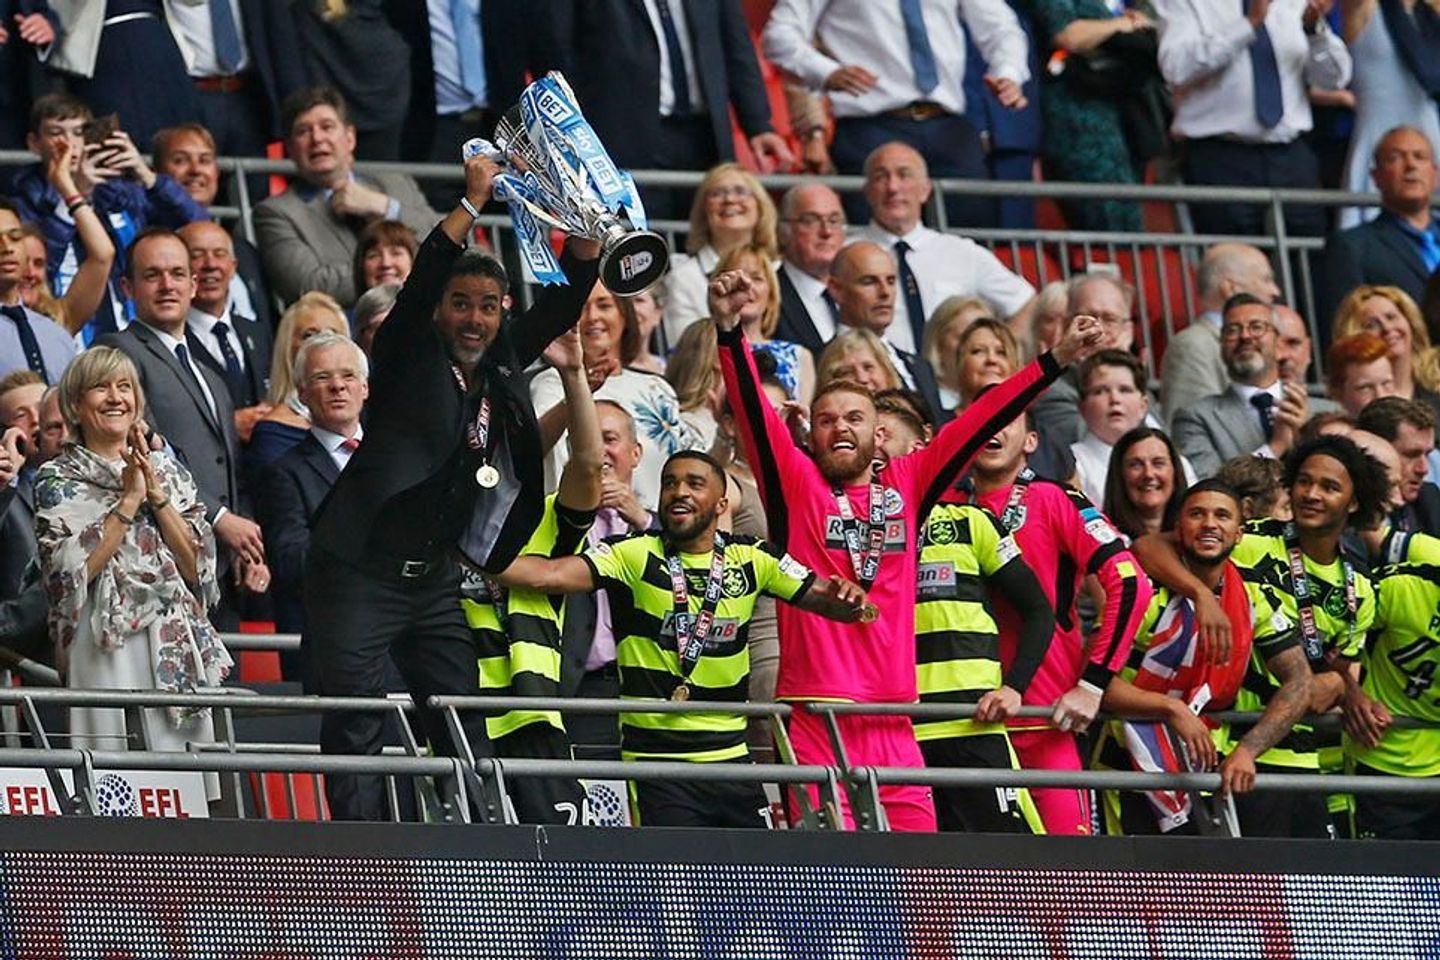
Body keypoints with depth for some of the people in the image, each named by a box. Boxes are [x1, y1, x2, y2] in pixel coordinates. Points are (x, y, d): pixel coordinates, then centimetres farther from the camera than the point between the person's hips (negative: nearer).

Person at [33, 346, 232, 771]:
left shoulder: (167, 470, 15)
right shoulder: (58, 480, 5)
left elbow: (197, 566, 5)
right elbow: (71, 571, -9)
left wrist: (156, 494, -3)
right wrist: (129, 500, -8)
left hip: (178, 651, 3)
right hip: (106, 649, -3)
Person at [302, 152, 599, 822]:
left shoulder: (501, 367, 12)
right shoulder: (409, 357, -3)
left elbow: (563, 304, 11)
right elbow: (423, 278, -18)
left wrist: (589, 230, -4)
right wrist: (474, 200, -25)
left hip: (435, 582, 6)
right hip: (361, 572, -6)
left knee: (465, 732, 1)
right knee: (354, 732, -6)